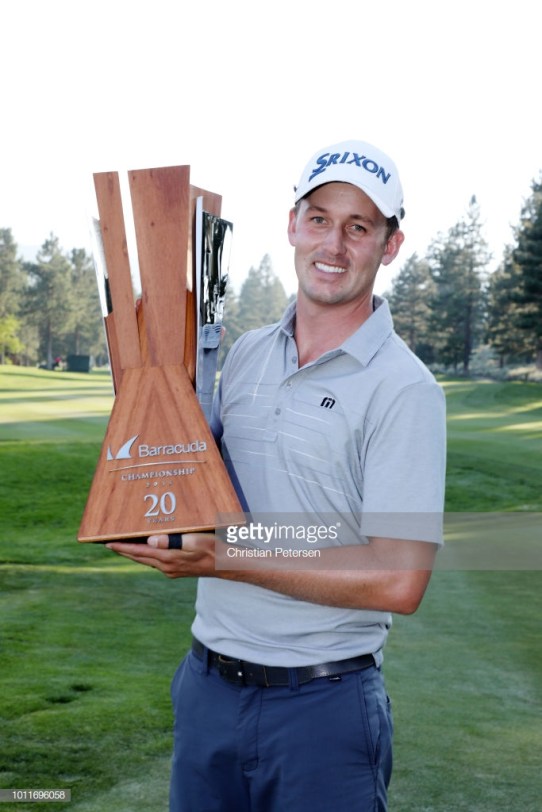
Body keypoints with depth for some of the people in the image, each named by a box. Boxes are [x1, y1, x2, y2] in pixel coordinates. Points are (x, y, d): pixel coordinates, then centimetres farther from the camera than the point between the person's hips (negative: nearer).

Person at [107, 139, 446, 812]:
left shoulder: (404, 389, -13)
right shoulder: (246, 354, 6)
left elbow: (400, 583, -19)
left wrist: (226, 559, -20)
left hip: (324, 703, -5)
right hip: (206, 684, 5)